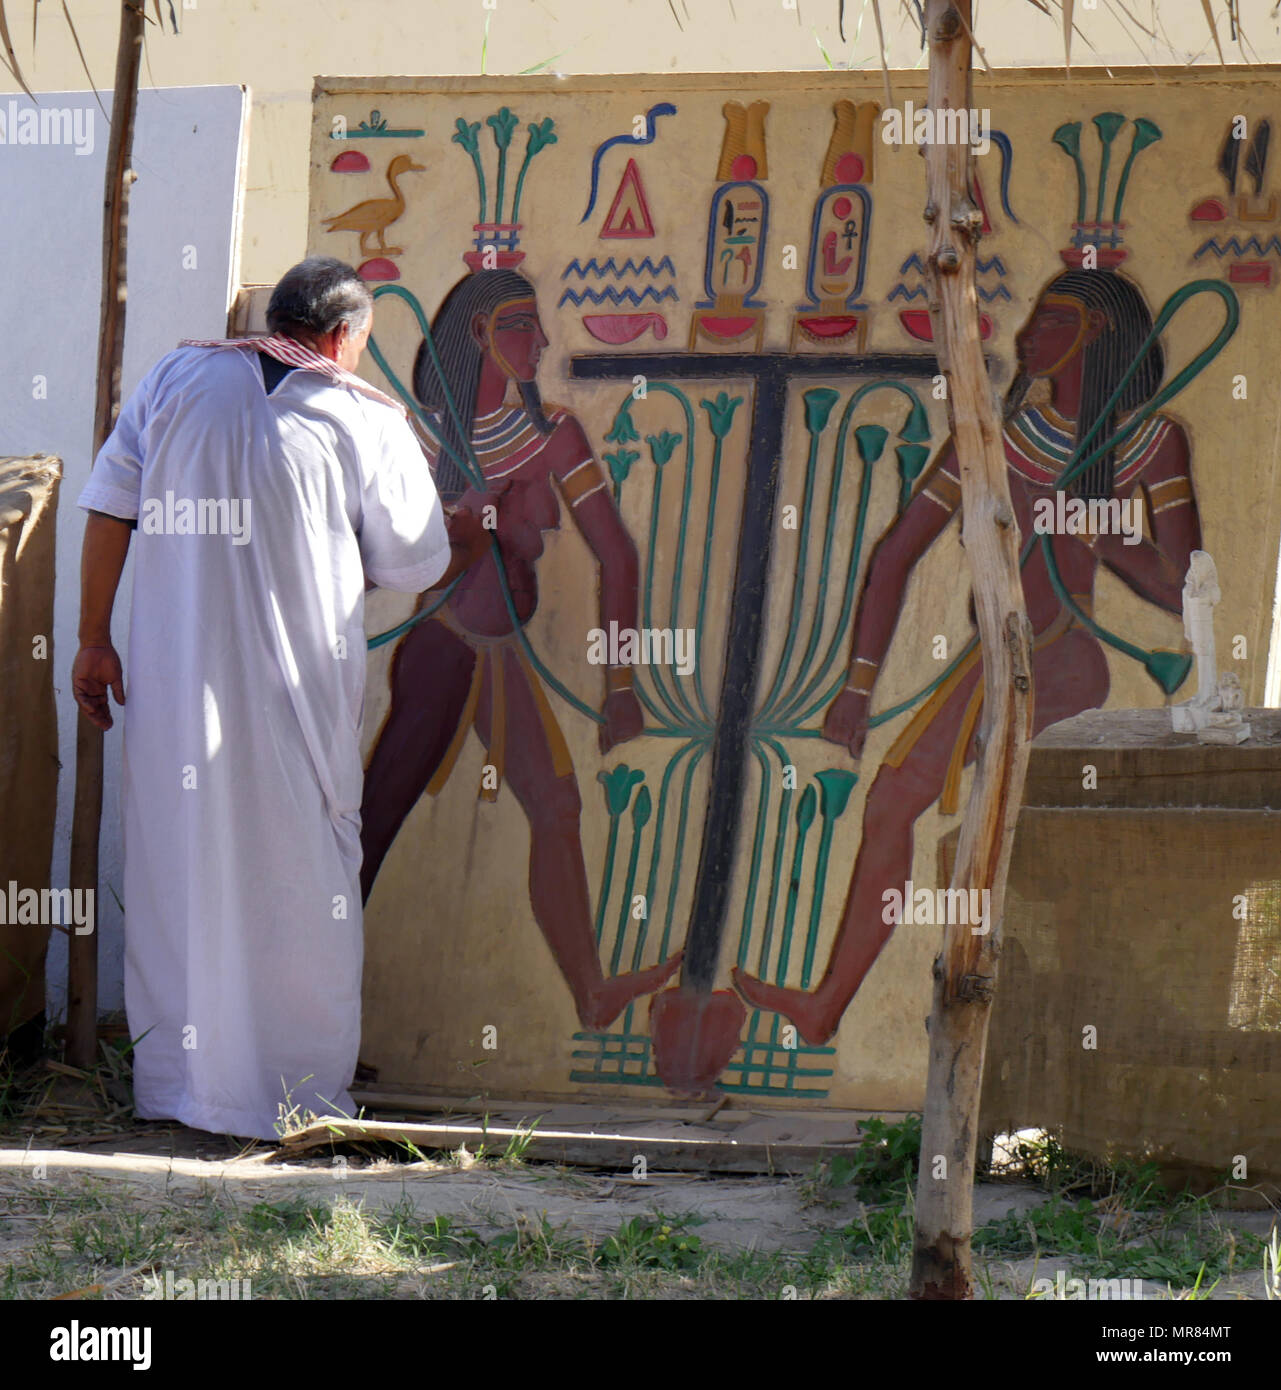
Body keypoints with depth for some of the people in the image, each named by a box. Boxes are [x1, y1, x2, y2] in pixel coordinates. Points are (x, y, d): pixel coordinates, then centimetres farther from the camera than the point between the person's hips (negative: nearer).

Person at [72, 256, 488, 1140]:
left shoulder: (178, 378, 7)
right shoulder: (367, 421, -1)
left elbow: (109, 507, 4)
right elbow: (414, 569, 6)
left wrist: (95, 638, 9)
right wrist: (469, 545, 28)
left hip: (175, 678, 3)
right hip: (298, 693, -3)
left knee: (176, 868, 11)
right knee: (299, 879, 6)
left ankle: (171, 1079, 16)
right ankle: (299, 1089, 10)